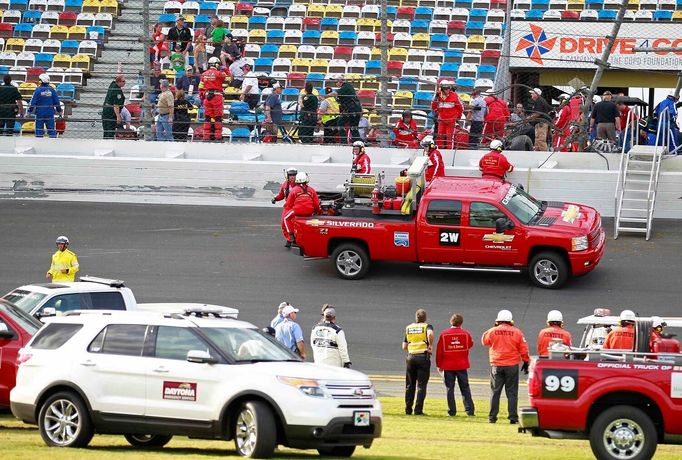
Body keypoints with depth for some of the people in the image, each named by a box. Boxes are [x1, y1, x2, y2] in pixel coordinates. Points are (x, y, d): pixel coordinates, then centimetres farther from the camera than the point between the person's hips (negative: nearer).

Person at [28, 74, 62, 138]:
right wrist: (59, 111, 17)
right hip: (50, 114, 2)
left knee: (39, 130, 4)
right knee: (51, 129, 5)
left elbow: (33, 102, -8)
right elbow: (57, 101, 5)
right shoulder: (52, 90, 0)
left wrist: (29, 111, 2)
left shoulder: (38, 90, -9)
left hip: (40, 113, -2)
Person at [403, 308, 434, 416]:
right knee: (421, 385, 0)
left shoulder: (408, 328, 13)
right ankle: (418, 410, -6)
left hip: (410, 357, 3)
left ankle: (408, 409, 9)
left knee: (410, 385, 11)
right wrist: (430, 345, -11)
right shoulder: (427, 326, 0)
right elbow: (430, 334, -24)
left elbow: (404, 346, 11)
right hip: (423, 357, -3)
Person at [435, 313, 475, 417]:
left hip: (448, 366, -1)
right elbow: (470, 345, 12)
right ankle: (469, 410, 4)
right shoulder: (465, 333, -5)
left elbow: (439, 350, -3)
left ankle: (452, 411, 3)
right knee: (465, 389, 8)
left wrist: (439, 365, 5)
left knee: (450, 389, 5)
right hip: (462, 365, 1)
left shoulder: (444, 334, -6)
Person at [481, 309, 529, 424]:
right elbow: (523, 349, 0)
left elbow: (484, 341, 16)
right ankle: (513, 418, -1)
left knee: (495, 392, 8)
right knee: (512, 393, 3)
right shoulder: (517, 332, -4)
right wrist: (526, 362, 11)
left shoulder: (493, 331, -4)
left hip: (496, 366, 0)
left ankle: (492, 417, 9)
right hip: (512, 366, 0)